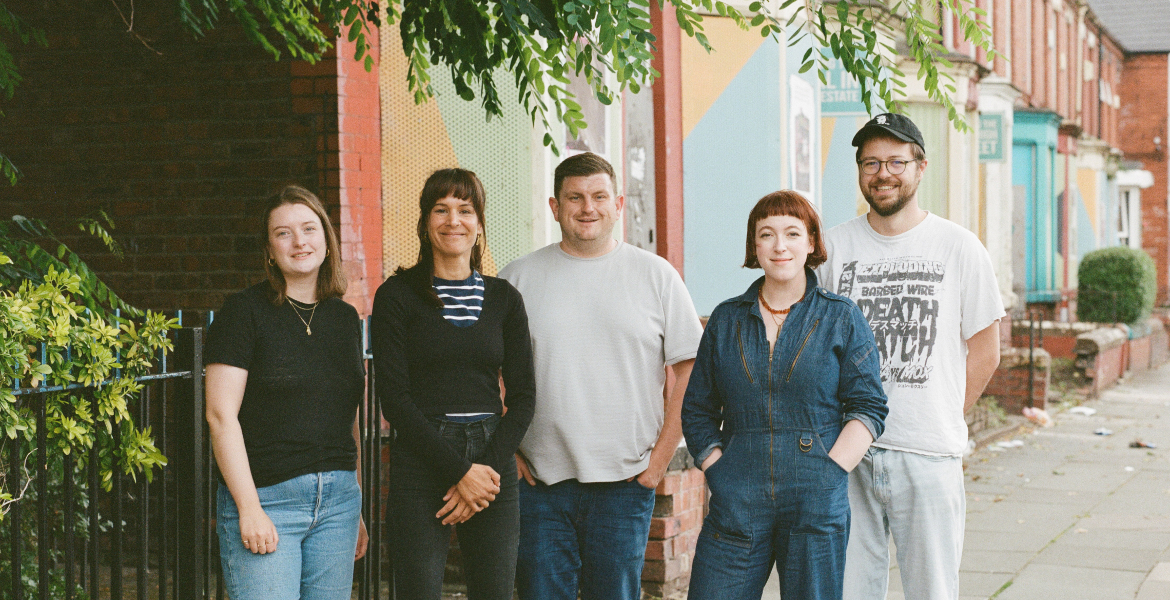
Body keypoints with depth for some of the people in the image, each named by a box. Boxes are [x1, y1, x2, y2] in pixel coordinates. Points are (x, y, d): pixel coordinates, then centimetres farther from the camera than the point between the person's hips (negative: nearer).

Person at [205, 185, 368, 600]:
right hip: (265, 499, -5)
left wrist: (356, 509, 16)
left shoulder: (345, 318, 13)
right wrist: (249, 507, -14)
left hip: (337, 500, 5)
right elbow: (221, 414, -9)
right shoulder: (245, 312, -4)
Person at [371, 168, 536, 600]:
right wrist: (460, 471, -12)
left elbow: (522, 396, 7)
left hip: (492, 468, 3)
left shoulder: (504, 298, 11)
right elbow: (394, 398, -6)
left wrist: (487, 469, -7)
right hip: (422, 463, -3)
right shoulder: (397, 296, 1)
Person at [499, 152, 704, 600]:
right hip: (540, 479, 1)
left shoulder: (657, 276, 4)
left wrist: (662, 456, -2)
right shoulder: (518, 278, 5)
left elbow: (690, 366, 4)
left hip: (625, 480, 0)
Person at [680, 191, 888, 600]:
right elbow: (697, 410, 14)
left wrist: (827, 474, -8)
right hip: (736, 505, 2)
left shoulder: (841, 318, 5)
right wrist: (718, 473, 1)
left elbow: (868, 408, 1)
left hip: (817, 506, -1)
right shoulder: (726, 320, 11)